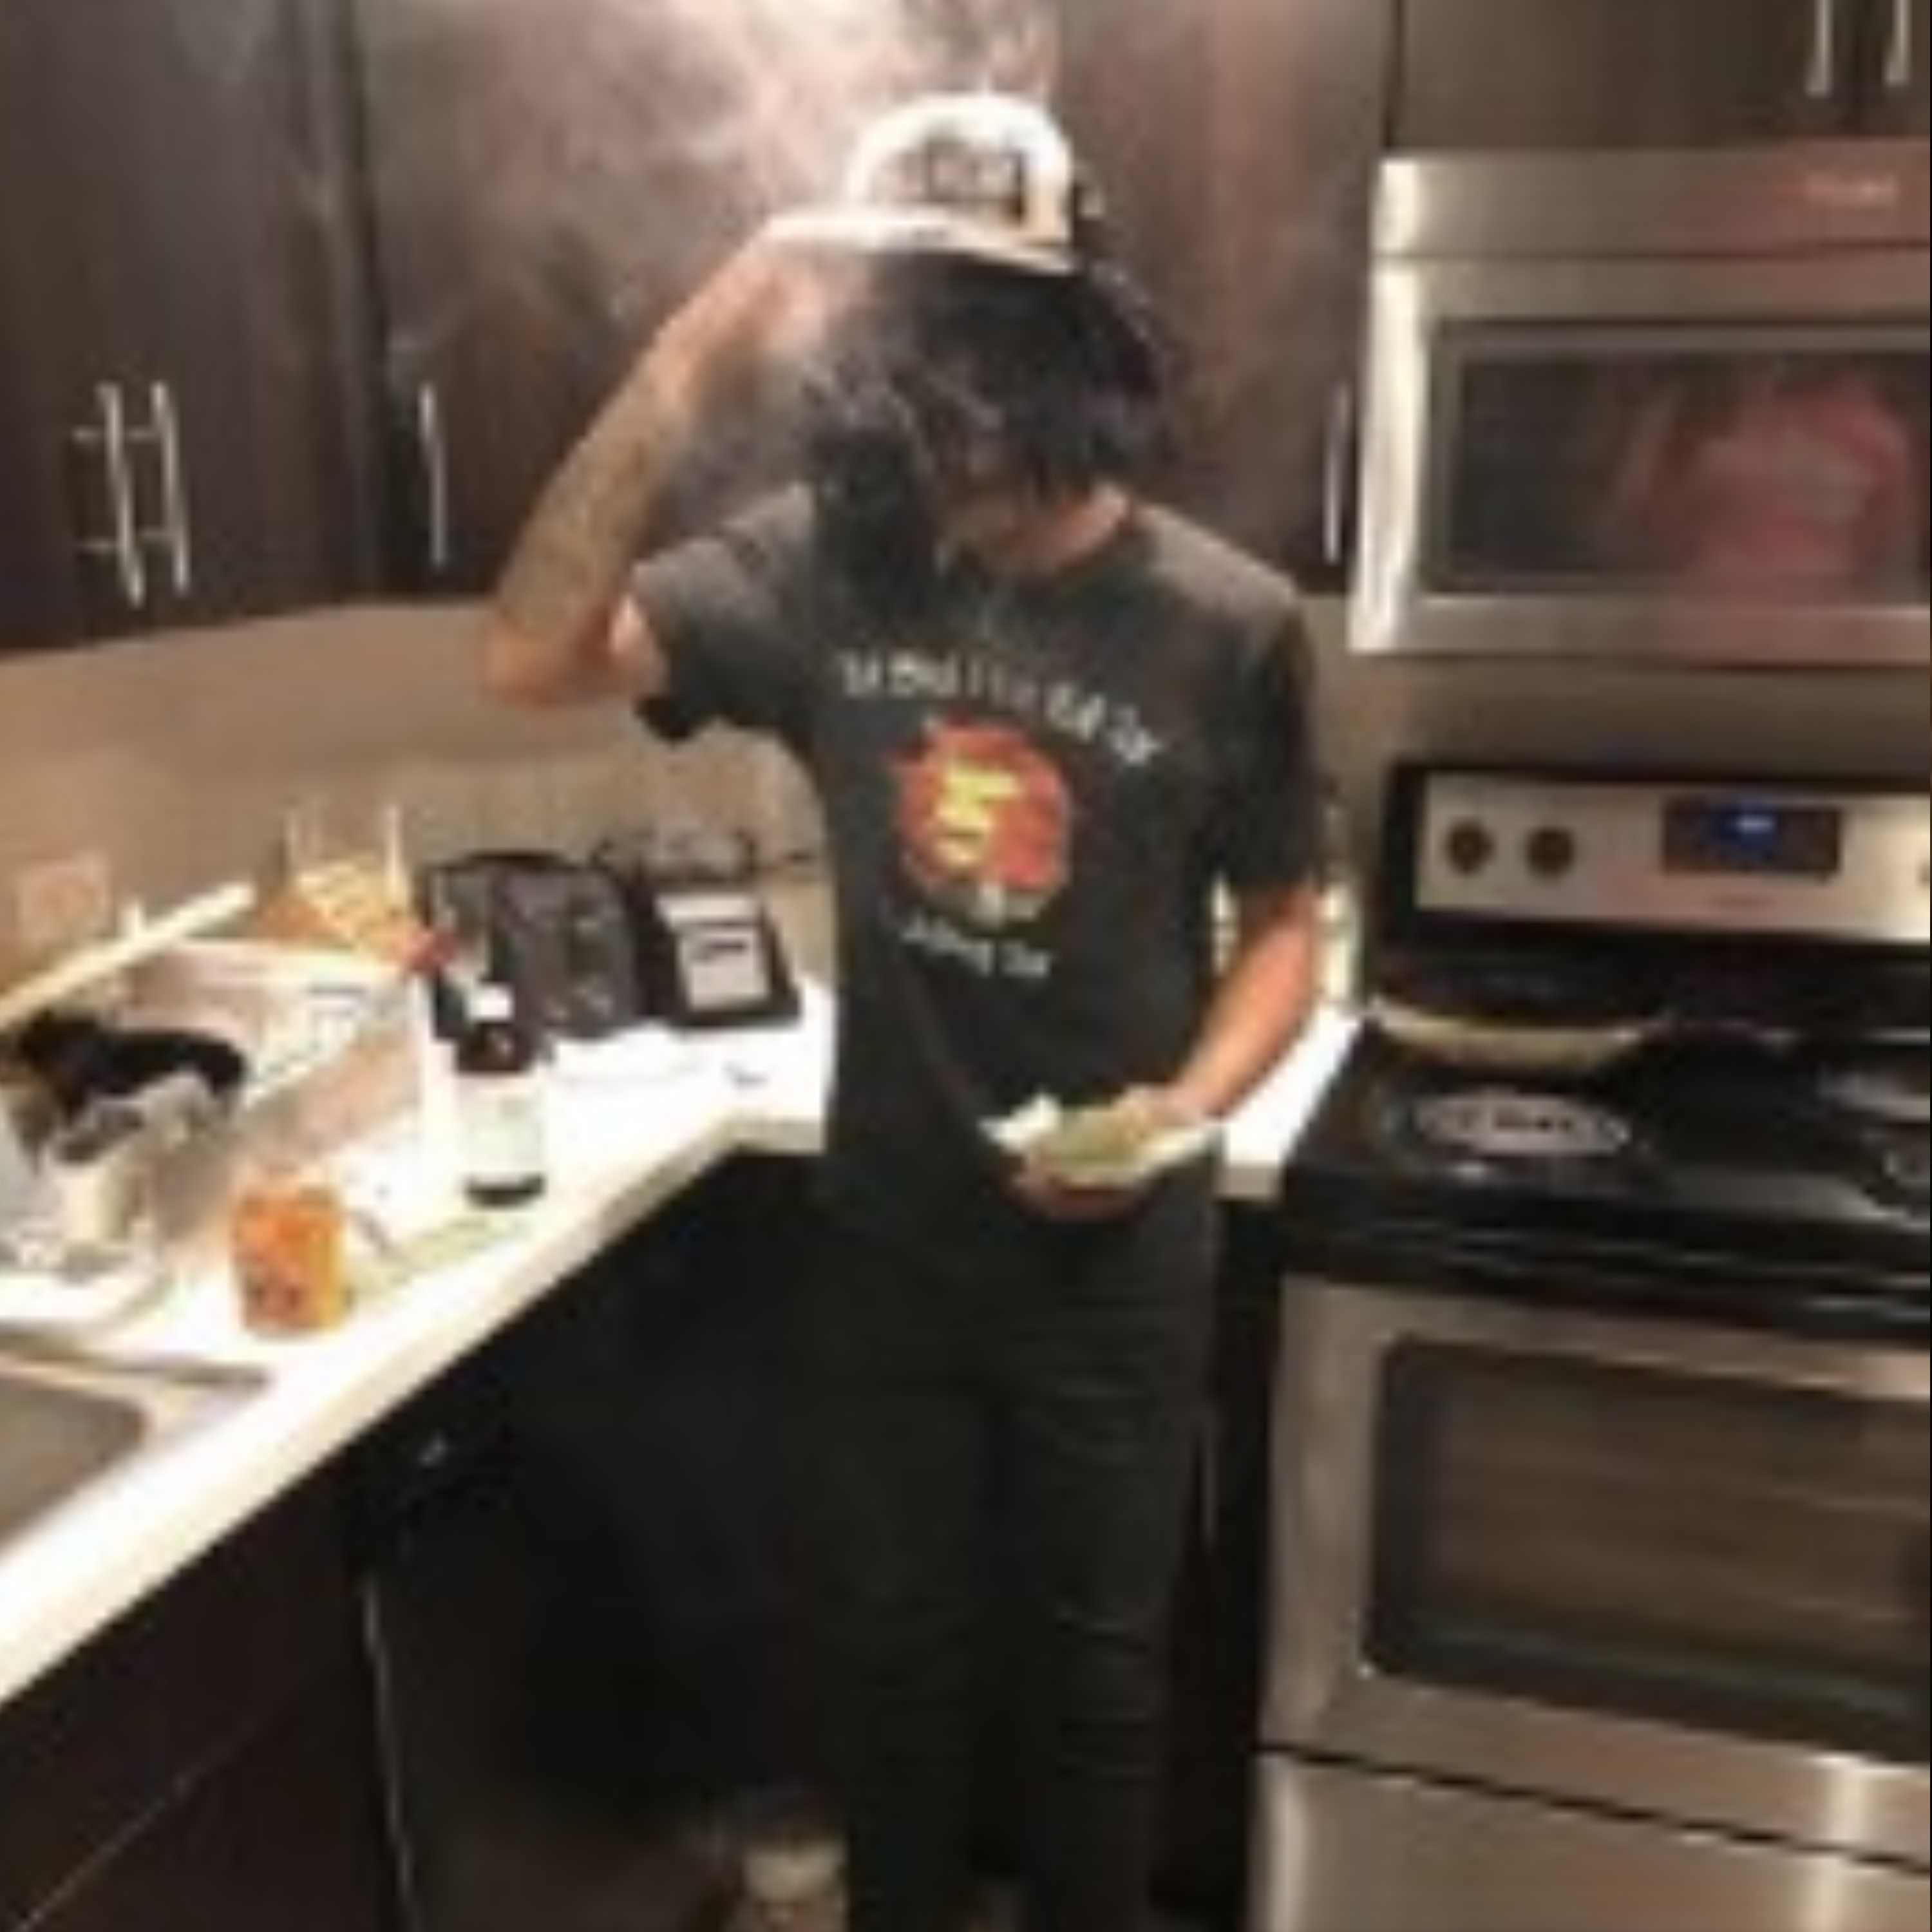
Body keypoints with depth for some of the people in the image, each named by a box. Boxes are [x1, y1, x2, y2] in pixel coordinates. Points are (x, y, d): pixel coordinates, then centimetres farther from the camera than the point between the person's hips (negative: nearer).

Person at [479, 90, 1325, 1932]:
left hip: (1115, 1253, -1)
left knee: (1090, 1666, 18)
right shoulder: (823, 559, -9)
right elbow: (533, 657, -19)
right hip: (887, 1240, 2)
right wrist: (687, 370, -27)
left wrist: (1188, 1105, -21)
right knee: (897, 1649, 22)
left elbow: (1280, 925, -2)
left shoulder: (1227, 623, -12)